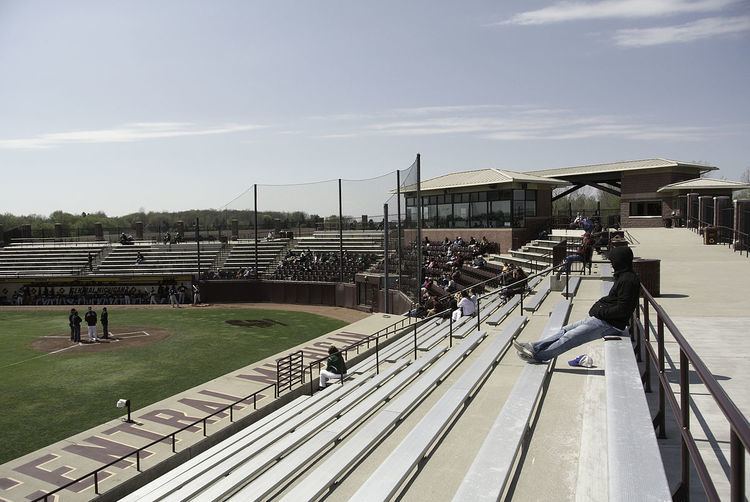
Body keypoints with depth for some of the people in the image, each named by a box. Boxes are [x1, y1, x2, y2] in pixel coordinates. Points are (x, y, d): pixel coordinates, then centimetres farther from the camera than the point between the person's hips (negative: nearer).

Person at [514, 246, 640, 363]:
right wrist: (599, 307, 6)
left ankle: (538, 356, -10)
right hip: (599, 319, 10)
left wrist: (600, 312, -15)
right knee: (566, 330, 4)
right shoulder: (623, 277, 15)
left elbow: (621, 310, -23)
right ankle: (534, 347, 0)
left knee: (570, 337, -13)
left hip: (608, 324, -10)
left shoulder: (628, 280, -18)